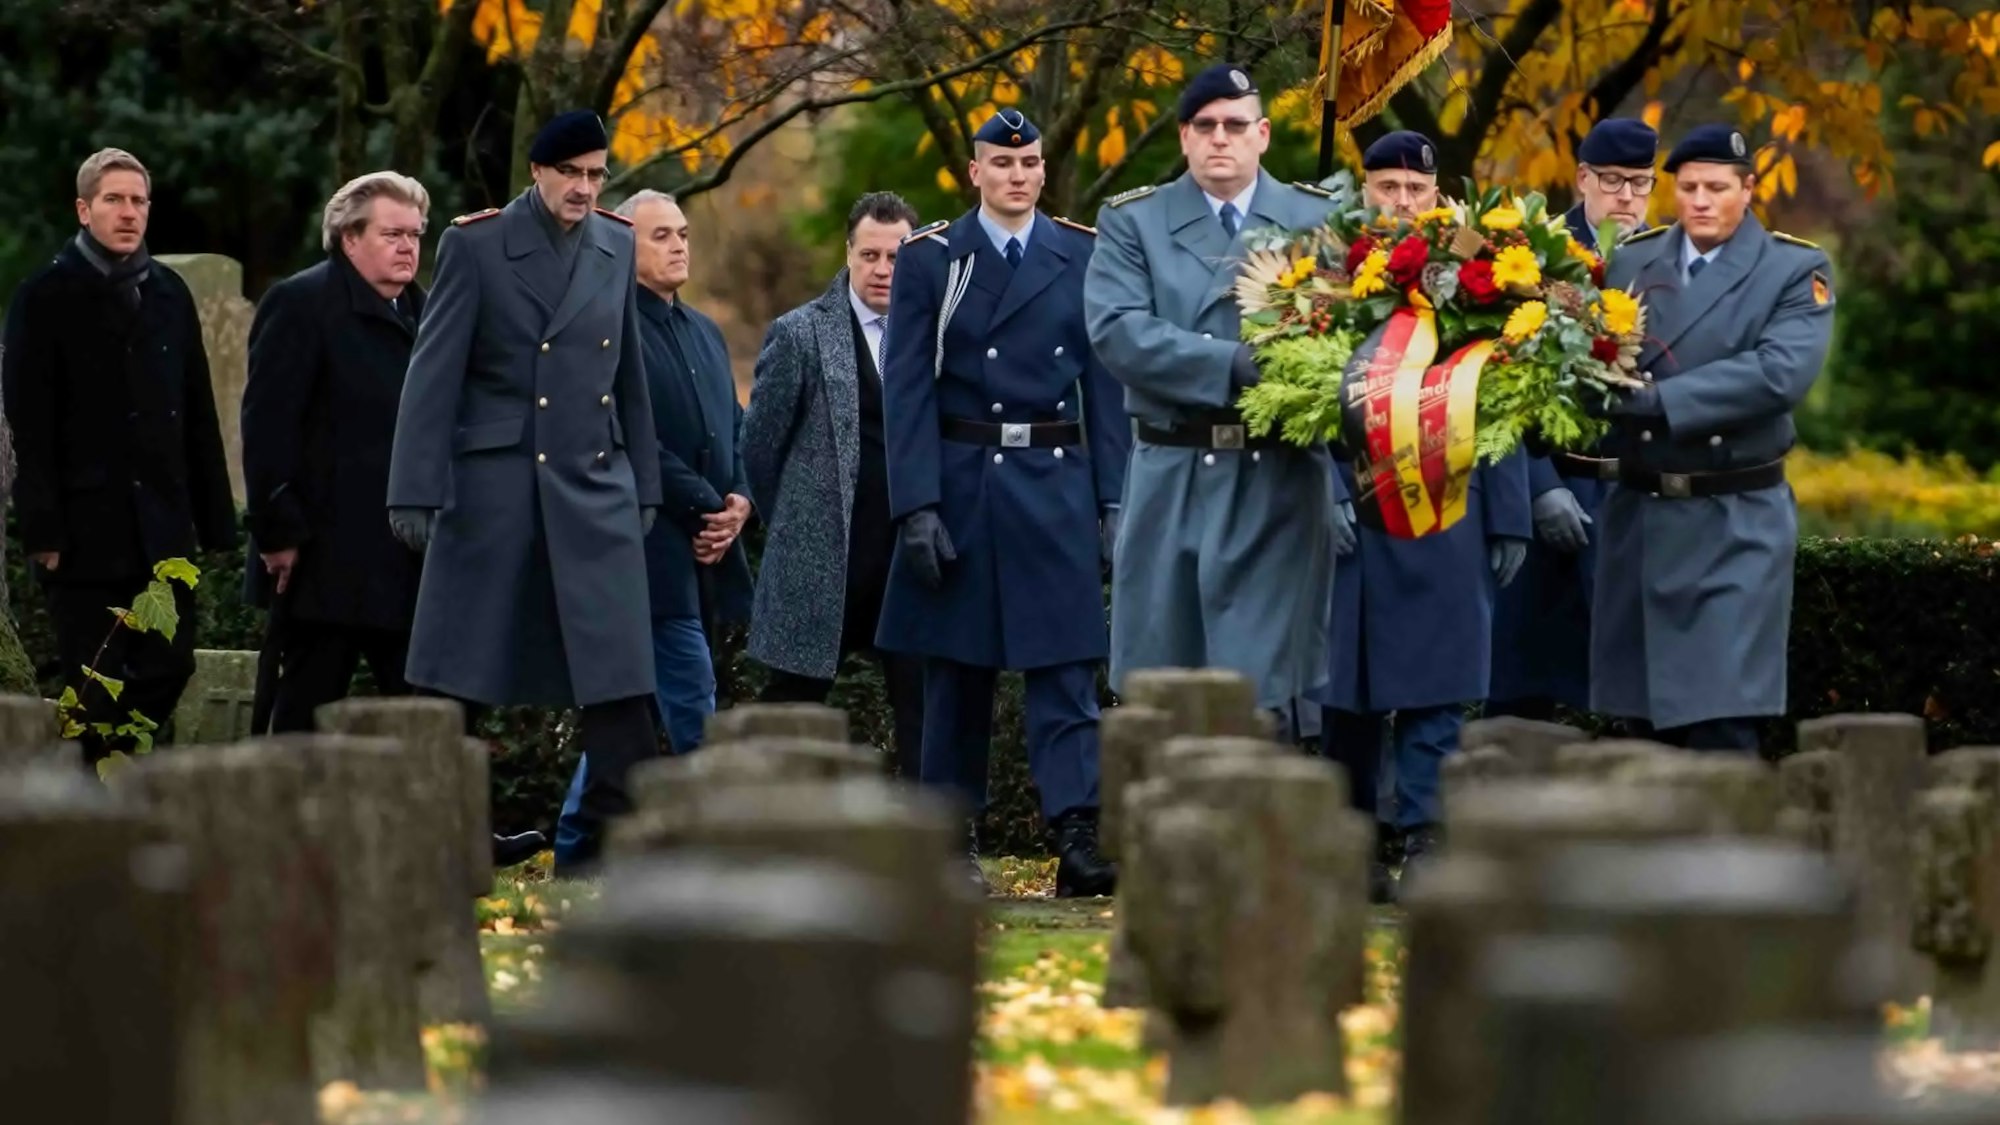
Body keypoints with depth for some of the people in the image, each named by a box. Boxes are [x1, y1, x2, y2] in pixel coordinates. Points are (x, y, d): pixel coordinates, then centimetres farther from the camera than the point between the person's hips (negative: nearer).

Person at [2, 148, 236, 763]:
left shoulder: (169, 293, 12)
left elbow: (198, 416, 12)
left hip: (162, 527, 5)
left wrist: (214, 520, 8)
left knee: (169, 667, 3)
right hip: (86, 527, -5)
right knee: (94, 683, 0)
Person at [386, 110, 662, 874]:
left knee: (616, 667, -5)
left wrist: (644, 487, 15)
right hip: (495, 483, -3)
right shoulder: (476, 246, -4)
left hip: (596, 485, 3)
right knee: (462, 671, 2)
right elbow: (434, 372, -6)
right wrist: (418, 491, -12)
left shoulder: (616, 247, 9)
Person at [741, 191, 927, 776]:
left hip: (914, 556, 2)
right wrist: (792, 527, 7)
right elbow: (760, 442, 3)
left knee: (924, 705, 0)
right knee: (792, 703, 5)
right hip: (820, 563, -2)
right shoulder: (799, 333, -2)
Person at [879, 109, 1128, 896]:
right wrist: (917, 506, -11)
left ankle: (1077, 840, -11)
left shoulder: (1083, 257, 6)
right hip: (960, 484, -1)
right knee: (955, 673, 6)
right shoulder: (929, 260, 1)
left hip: (1058, 485, 1)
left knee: (1066, 669, -6)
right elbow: (907, 392, -3)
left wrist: (1113, 501, 0)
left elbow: (1105, 384, 6)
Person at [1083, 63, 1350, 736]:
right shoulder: (1132, 222, 7)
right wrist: (1235, 365, -21)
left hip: (1280, 484, -1)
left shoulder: (1322, 220, 8)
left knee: (1261, 699, -6)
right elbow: (1116, 331, -9)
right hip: (1170, 484, 1)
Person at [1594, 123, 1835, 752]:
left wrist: (1659, 399, -23)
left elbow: (1782, 372, -18)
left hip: (1735, 525, -4)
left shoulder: (1797, 272, -2)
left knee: (1721, 728, -9)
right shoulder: (1631, 261, 10)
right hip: (1639, 516, 4)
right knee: (1648, 722, 9)